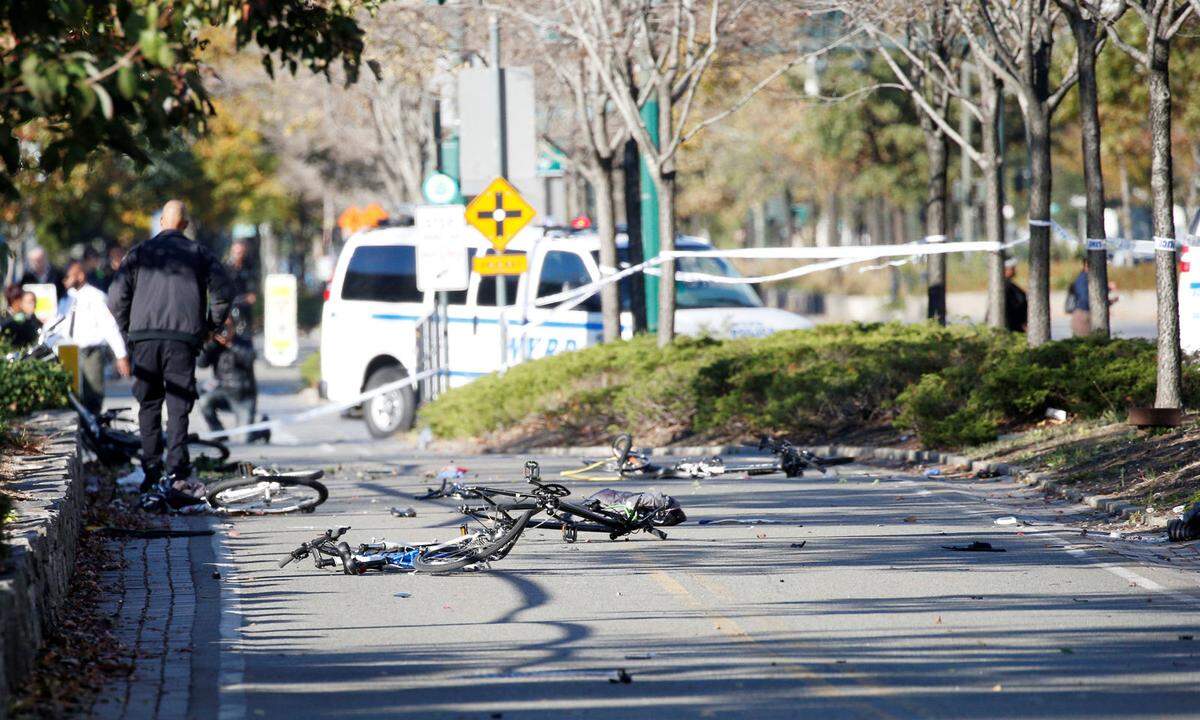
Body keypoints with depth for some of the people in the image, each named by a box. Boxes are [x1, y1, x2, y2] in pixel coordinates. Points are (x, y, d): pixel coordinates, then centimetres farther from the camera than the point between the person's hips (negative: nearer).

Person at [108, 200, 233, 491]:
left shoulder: (141, 252, 11)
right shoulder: (199, 253, 9)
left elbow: (117, 295, 4)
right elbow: (223, 291, 1)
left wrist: (127, 329, 16)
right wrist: (211, 326, 14)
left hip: (145, 337, 1)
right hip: (184, 337, -1)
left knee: (148, 404, 10)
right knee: (178, 405, 1)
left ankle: (151, 470, 3)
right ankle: (177, 469, -12)